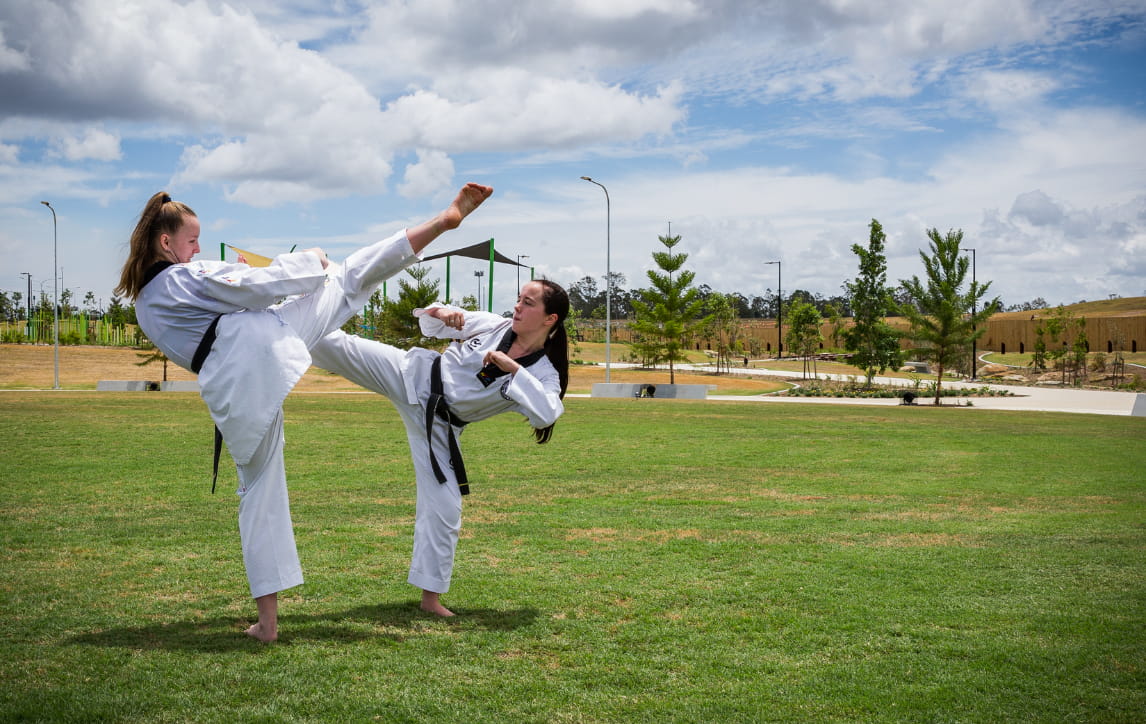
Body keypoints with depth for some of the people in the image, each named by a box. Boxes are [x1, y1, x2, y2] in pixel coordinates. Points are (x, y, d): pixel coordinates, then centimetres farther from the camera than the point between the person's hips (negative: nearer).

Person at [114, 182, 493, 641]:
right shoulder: (184, 277, 1)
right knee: (349, 277, 6)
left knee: (258, 488, 13)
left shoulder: (143, 307, 23)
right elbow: (256, 287, -5)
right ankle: (445, 220, 5)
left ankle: (267, 620, 11)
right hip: (261, 342, -6)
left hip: (229, 388, 6)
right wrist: (308, 261, 9)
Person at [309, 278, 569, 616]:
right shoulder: (492, 325, -5)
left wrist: (513, 369, -31)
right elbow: (432, 324, 7)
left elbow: (547, 414, -34)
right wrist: (441, 313, -17)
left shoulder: (542, 376, -11)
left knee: (443, 508, 0)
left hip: (437, 424, -1)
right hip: (412, 375, 1)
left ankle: (431, 596, 16)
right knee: (340, 345, -16)